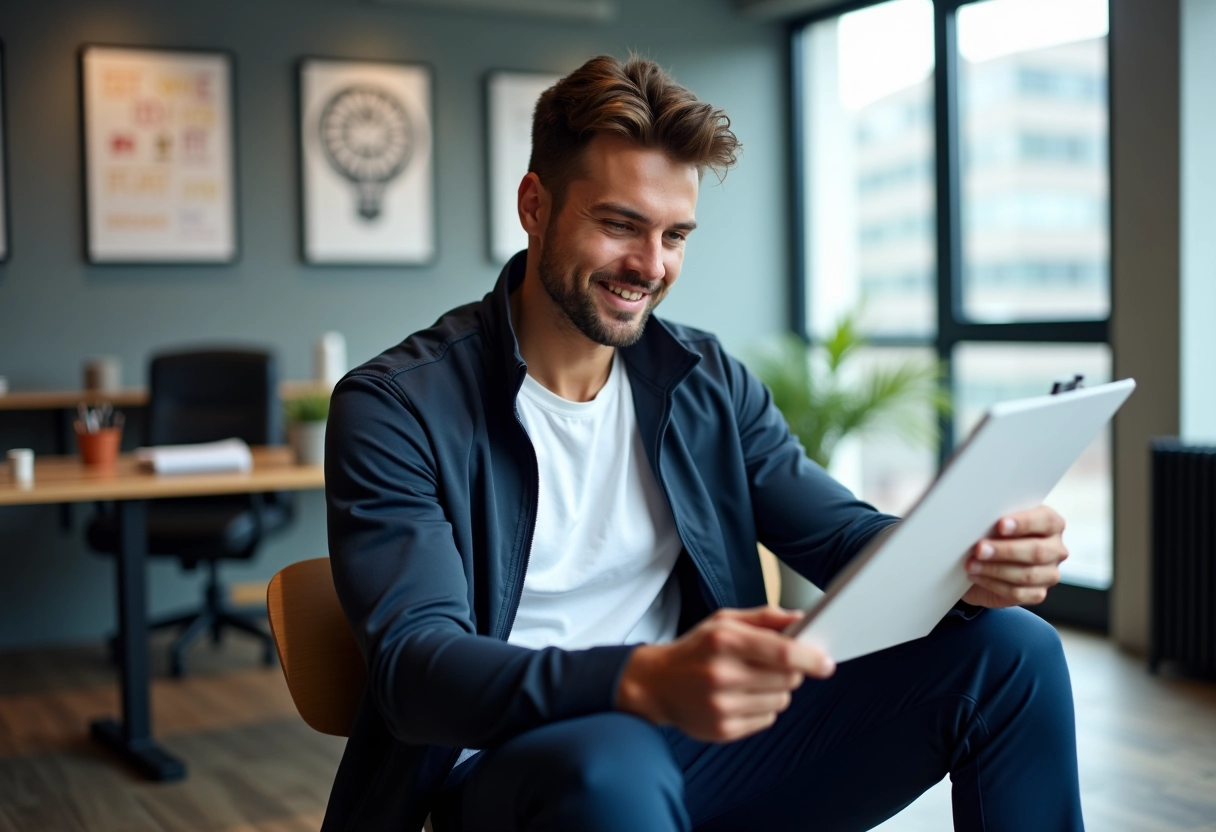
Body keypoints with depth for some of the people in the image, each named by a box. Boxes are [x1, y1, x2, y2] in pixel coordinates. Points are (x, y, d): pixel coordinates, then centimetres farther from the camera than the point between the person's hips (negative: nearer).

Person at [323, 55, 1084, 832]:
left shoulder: (709, 381, 8)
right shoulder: (396, 408, -10)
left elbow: (842, 533, 4)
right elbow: (415, 667, -21)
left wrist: (963, 566, -21)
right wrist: (643, 682, -40)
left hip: (699, 738, 6)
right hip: (517, 765, -5)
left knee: (1014, 650, -6)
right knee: (612, 765, -42)